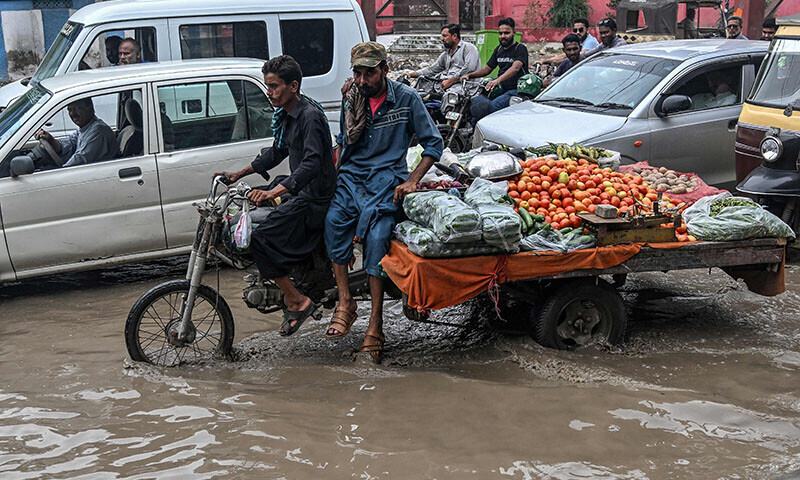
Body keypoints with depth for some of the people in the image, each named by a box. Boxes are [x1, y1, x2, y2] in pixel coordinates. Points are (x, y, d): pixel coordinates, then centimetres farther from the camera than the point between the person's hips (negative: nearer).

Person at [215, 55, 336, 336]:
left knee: (261, 240, -21)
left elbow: (312, 163, -31)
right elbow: (277, 152, 26)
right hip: (297, 190, 11)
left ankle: (297, 301, -10)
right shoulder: (285, 115, 12)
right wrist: (239, 174, 23)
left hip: (314, 195, -11)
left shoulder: (310, 115, -19)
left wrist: (274, 192, -41)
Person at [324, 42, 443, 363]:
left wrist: (411, 181, -7)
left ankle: (375, 326, -19)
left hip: (387, 176, -3)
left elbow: (433, 143, 3)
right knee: (333, 219, -28)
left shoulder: (406, 98, 0)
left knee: (376, 237, -25)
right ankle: (345, 303, -20)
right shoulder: (351, 99, 13)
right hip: (351, 175, 4)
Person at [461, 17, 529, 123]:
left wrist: (498, 80, -42)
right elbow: (487, 69, 22)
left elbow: (515, 68, -25)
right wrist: (469, 75, 4)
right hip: (500, 89, 8)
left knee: (492, 106, -33)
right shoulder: (499, 49, 18)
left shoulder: (520, 48, -7)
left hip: (515, 90, -8)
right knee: (474, 101, -9)